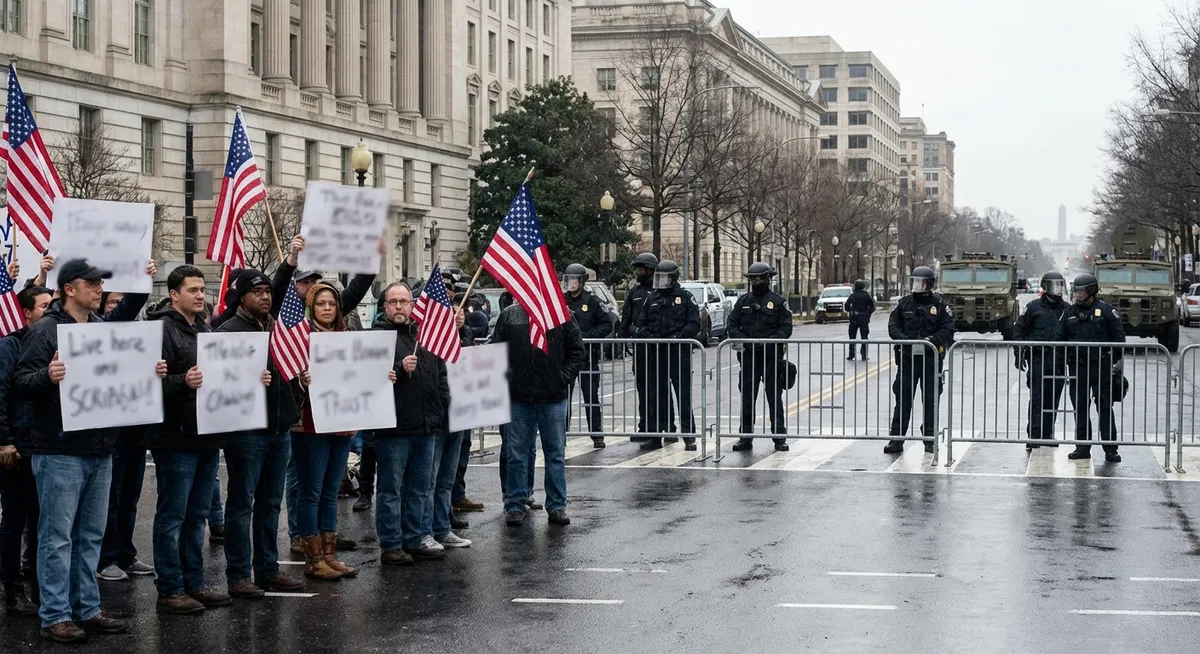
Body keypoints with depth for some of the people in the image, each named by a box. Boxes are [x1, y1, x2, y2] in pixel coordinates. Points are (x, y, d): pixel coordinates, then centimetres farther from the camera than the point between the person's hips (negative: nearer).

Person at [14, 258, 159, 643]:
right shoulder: (46, 330, -8)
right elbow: (20, 383, -13)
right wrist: (48, 376, -31)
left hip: (100, 450, 7)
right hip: (59, 452, -7)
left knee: (90, 536, 12)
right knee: (58, 536, -3)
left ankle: (87, 609, 19)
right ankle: (55, 616, 2)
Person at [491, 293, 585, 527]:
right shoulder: (509, 316, 5)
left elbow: (577, 351, 5)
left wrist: (564, 377, -6)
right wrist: (504, 378, -5)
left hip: (554, 397, 0)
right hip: (519, 398, 0)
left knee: (556, 453, 7)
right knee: (517, 454, 5)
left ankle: (557, 506, 14)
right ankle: (515, 505, 12)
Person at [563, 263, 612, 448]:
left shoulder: (592, 301, -1)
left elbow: (607, 325, -2)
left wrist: (588, 336, -14)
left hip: (587, 356, -3)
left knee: (591, 396, 1)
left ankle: (597, 435, 6)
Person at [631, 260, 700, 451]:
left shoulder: (685, 298, 2)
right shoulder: (652, 299, 14)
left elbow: (694, 324, -4)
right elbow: (639, 324, 14)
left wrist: (678, 337, -17)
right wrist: (648, 336, -7)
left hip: (679, 352, -4)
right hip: (656, 353, 4)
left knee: (684, 395, -2)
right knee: (655, 395, 7)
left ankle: (689, 436, 2)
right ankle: (654, 435, 13)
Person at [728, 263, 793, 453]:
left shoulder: (778, 301, 0)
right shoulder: (743, 301, 10)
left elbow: (786, 328, -4)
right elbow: (732, 325, 8)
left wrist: (771, 340, -19)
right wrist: (742, 339, -10)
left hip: (772, 356, -3)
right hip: (749, 356, 3)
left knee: (775, 398, 2)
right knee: (747, 398, 5)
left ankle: (780, 438, 7)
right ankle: (745, 438, 13)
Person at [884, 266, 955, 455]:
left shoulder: (939, 304, 0)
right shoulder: (904, 303, 7)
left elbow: (948, 328, -4)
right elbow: (893, 326, 5)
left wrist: (931, 340, -18)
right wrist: (905, 340, -14)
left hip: (931, 358, -2)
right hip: (907, 357, 2)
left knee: (930, 400, 6)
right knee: (903, 399, 3)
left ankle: (930, 440, 14)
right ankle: (896, 439, 6)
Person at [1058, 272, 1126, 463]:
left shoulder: (1106, 311, -1)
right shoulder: (1069, 313, 10)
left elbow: (1118, 336, -1)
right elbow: (1061, 339, 13)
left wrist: (1118, 360, -6)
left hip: (1101, 367, -4)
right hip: (1077, 367, 4)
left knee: (1105, 408, -2)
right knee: (1080, 408, 7)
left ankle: (1110, 449, 0)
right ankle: (1082, 447, 14)